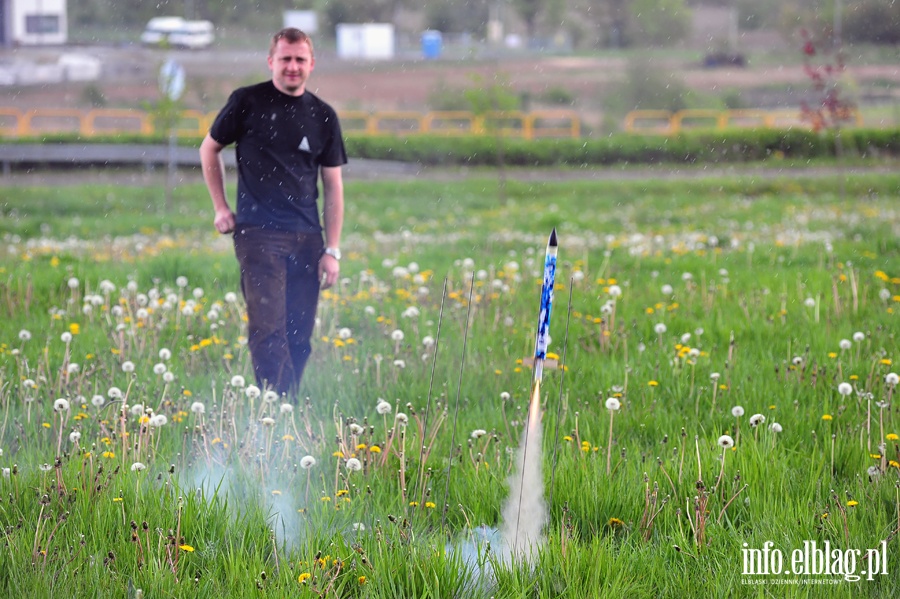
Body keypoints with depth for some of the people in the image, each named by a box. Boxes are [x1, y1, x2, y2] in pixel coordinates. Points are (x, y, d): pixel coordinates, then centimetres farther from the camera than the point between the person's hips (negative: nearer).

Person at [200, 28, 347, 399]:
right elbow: (209, 149, 15)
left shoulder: (323, 116, 10)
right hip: (258, 233, -3)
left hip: (306, 240, 4)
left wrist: (333, 250, 6)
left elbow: (333, 185, 12)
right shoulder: (248, 102, 2)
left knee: (299, 335, 3)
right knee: (268, 330, -14)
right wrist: (220, 208, 7)